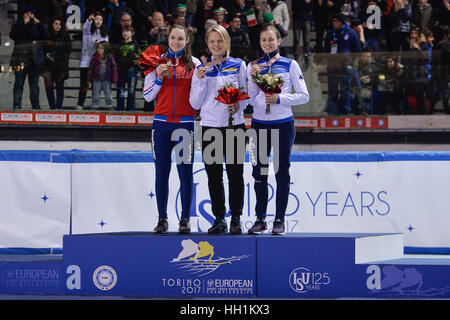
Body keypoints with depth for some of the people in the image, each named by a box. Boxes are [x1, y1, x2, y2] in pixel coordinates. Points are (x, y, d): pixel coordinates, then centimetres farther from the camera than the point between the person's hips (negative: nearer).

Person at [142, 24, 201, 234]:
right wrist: (159, 78, -6)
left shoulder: (194, 63, 7)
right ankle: (162, 219, 7)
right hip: (162, 122, 1)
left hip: (186, 123, -1)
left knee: (185, 171, -3)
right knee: (161, 172, 2)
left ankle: (185, 219, 3)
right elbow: (147, 95, 8)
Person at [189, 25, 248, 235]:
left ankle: (236, 219, 3)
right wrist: (200, 80, -9)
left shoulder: (238, 66, 5)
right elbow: (195, 103, 5)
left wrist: (238, 105, -16)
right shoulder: (202, 69, 9)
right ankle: (219, 218, 11)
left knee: (235, 174, -3)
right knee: (214, 176, 4)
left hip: (234, 125, -2)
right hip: (209, 126, 2)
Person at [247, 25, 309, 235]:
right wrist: (253, 79, -9)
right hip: (259, 123, 2)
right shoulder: (254, 66, 8)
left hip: (283, 124, -2)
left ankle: (279, 220, 6)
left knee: (281, 172, 0)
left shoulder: (290, 65, 1)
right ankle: (260, 219, 11)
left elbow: (304, 96, -2)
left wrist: (279, 99, -13)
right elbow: (251, 100, 5)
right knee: (259, 172, 3)